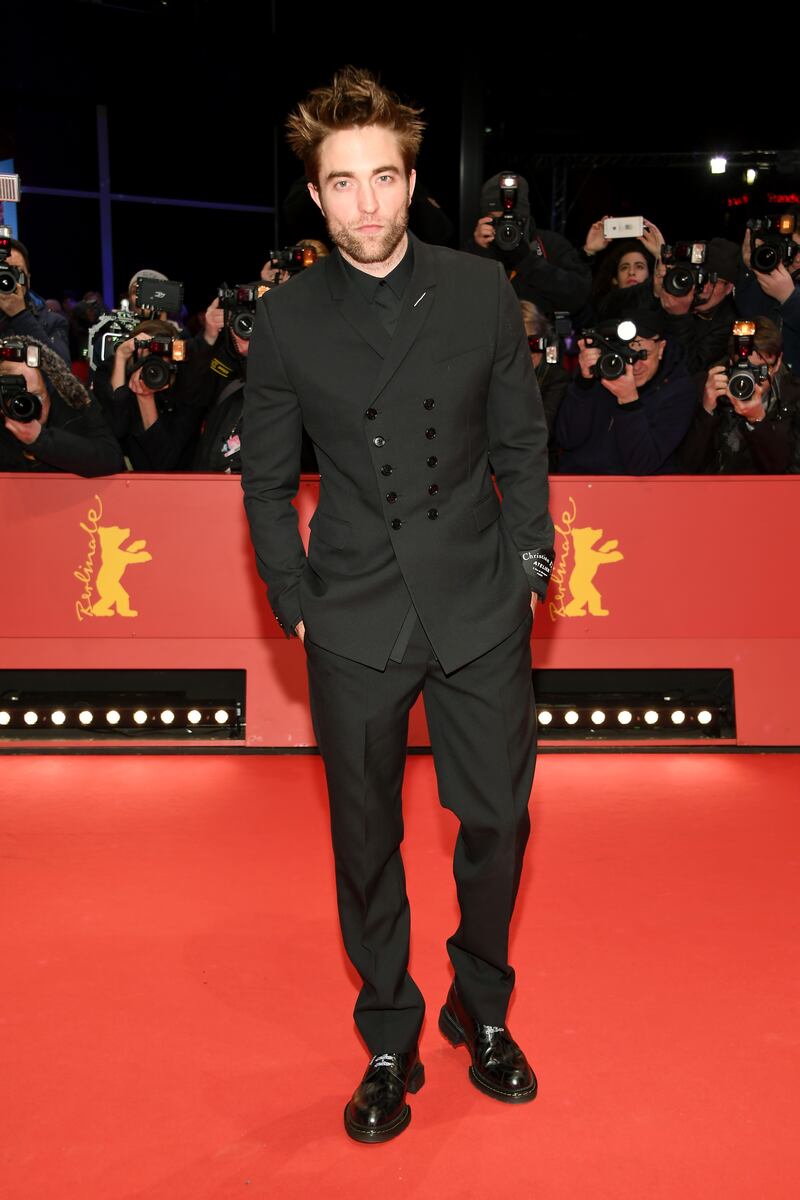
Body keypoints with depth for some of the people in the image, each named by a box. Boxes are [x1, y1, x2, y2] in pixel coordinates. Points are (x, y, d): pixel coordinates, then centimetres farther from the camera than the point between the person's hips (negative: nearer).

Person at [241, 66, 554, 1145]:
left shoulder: (483, 293, 1)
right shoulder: (287, 319, 0)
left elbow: (522, 444, 7)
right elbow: (267, 480, 5)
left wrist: (528, 562, 0)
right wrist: (295, 604, -2)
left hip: (481, 611, 1)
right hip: (357, 623, 0)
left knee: (498, 821, 9)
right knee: (365, 841, 10)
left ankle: (482, 1012, 36)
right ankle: (389, 1043, 31)